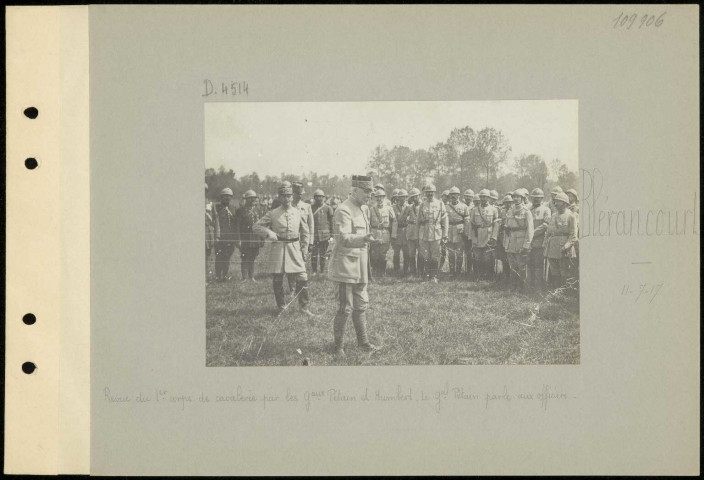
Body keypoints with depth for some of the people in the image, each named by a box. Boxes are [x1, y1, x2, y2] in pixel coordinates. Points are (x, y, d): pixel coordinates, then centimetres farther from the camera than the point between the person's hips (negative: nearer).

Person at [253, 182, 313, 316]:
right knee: (277, 281, 5)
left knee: (302, 279, -5)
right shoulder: (272, 214, -1)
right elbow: (256, 227, 0)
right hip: (277, 249, -1)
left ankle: (304, 307, 9)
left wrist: (304, 249, 8)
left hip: (295, 249, 1)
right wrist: (269, 233, -15)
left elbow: (305, 232, 15)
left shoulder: (298, 212, 5)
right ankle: (281, 307, 20)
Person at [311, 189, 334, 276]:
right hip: (313, 234, 1)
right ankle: (314, 271, 6)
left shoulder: (328, 208, 4)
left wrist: (331, 236, 0)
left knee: (323, 254, 3)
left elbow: (331, 222, 4)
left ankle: (322, 271, 12)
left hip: (324, 235, -1)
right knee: (314, 254, -3)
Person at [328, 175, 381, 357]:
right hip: (346, 265, -9)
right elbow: (343, 238, -29)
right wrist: (364, 239, -45)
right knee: (345, 308, -4)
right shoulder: (343, 211, -17)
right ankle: (338, 347, 6)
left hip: (360, 266, 9)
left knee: (361, 306, 16)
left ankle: (363, 342, 26)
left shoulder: (364, 209, 12)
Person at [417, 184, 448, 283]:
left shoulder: (440, 204, 3)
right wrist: (418, 235, 12)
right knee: (425, 257, 4)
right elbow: (419, 221, 14)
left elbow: (444, 221, 4)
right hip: (423, 235, 2)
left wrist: (444, 236, 0)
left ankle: (434, 276, 6)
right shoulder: (422, 205, 8)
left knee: (435, 257, -1)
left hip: (436, 235, -2)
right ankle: (427, 275, 17)